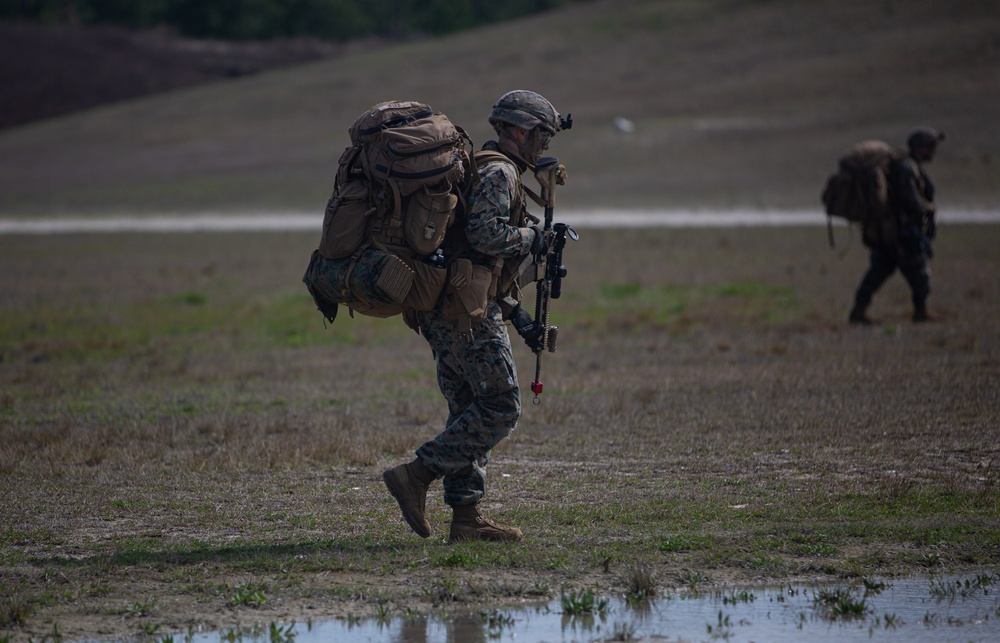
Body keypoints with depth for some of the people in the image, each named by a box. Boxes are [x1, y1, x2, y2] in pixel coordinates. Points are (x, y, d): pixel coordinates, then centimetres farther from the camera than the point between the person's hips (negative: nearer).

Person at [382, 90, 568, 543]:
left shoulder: (480, 169, 25)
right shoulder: (499, 172, -8)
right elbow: (486, 233, -25)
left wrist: (519, 317, 23)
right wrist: (531, 239, -7)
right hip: (466, 313, -10)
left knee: (471, 412, 11)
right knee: (500, 407, -9)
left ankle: (466, 517, 9)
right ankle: (415, 476, -13)